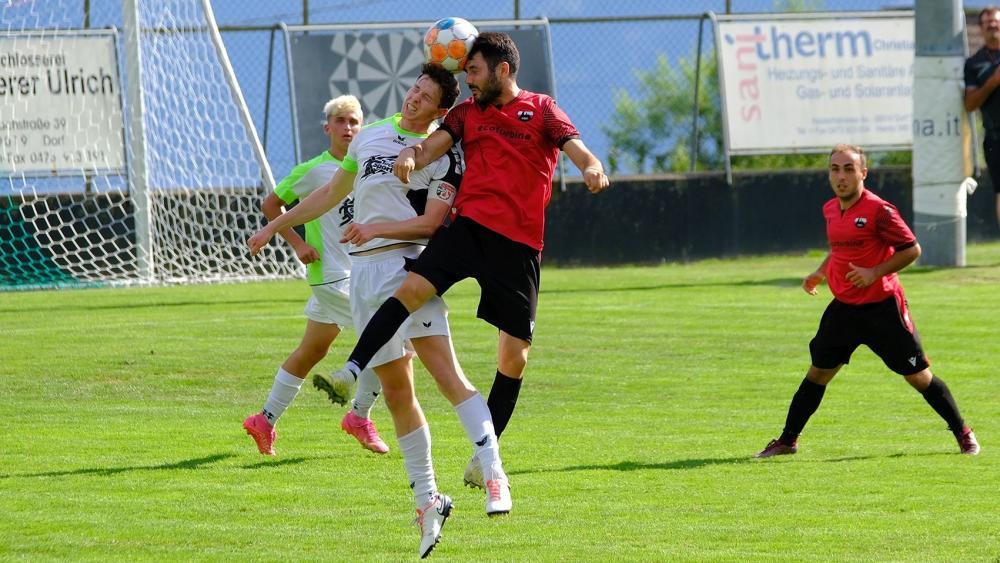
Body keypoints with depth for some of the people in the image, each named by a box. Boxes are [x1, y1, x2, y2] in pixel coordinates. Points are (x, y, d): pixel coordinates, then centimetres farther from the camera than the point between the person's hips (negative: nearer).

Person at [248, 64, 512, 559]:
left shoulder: (443, 156, 0)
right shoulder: (371, 136, 17)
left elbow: (431, 222, -8)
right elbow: (332, 193, 28)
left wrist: (377, 228, -20)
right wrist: (275, 226, 32)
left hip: (408, 264, -5)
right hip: (363, 272, 5)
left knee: (443, 367, -22)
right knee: (396, 390, 2)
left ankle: (493, 472, -28)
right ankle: (427, 500, 8)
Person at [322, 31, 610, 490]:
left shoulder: (541, 110, 7)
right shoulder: (467, 113, 16)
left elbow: (576, 148, -5)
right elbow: (435, 143, 3)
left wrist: (592, 168, -29)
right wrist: (411, 154, -21)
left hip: (519, 242, -2)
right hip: (468, 224, 2)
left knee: (515, 353, 0)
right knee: (412, 287, -23)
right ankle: (352, 371, -29)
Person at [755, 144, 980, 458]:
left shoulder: (878, 210, -16)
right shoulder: (831, 210, 7)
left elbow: (911, 249, -13)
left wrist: (875, 272, -20)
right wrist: (820, 273, 11)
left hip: (882, 306, -6)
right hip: (844, 308, 6)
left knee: (918, 376, -1)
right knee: (818, 371, 8)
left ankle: (963, 434, 13)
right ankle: (788, 440, 17)